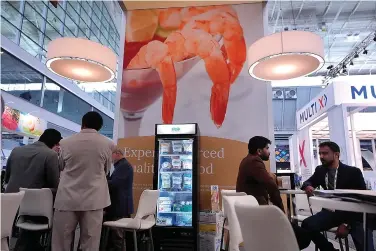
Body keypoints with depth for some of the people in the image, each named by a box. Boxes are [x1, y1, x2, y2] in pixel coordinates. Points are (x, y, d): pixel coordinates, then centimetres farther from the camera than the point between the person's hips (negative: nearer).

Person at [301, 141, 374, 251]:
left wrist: (347, 224, -19)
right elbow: (308, 182, 15)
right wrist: (308, 186, -14)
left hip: (353, 214, -4)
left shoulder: (353, 172, -8)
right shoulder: (320, 170, 5)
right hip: (331, 211, 4)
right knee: (307, 225, -20)